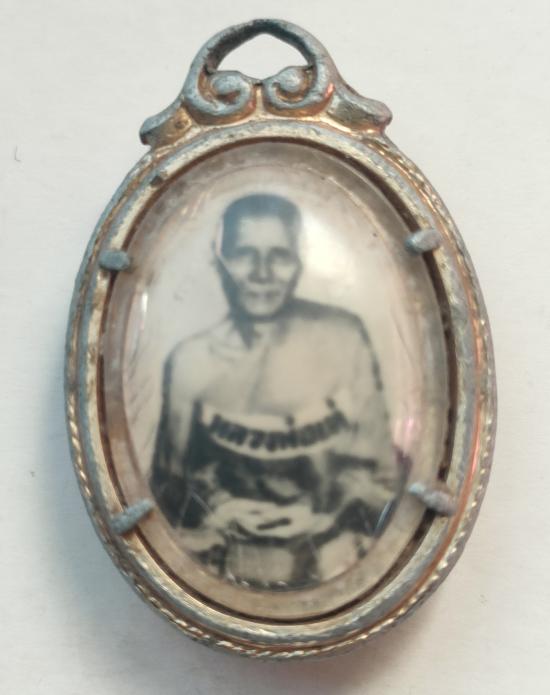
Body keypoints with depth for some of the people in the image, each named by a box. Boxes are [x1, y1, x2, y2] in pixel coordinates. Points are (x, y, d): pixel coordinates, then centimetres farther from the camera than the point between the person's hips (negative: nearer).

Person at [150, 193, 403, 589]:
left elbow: (381, 472, 3)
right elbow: (169, 482, 7)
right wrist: (215, 511, -11)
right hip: (223, 570, 1)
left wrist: (325, 515, -12)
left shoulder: (341, 339, -3)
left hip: (329, 568, 0)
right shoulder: (191, 360, -1)